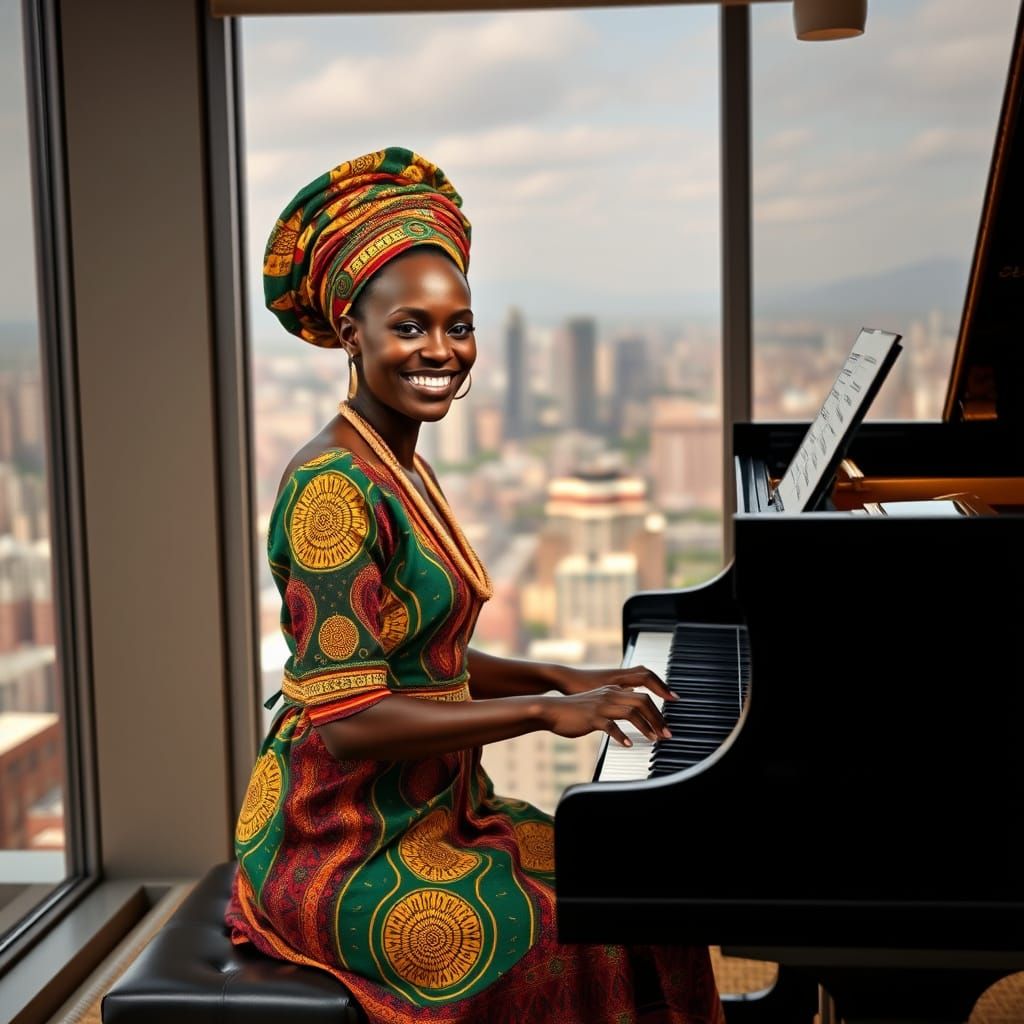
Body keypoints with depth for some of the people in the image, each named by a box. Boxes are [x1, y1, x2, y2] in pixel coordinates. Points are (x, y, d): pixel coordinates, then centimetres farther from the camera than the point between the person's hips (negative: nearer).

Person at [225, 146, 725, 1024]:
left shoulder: (400, 470, 10)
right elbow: (347, 716, -24)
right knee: (593, 951, -16)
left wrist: (565, 676, 6)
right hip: (347, 849, -9)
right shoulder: (334, 486, -19)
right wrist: (548, 710, -22)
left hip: (428, 813, 9)